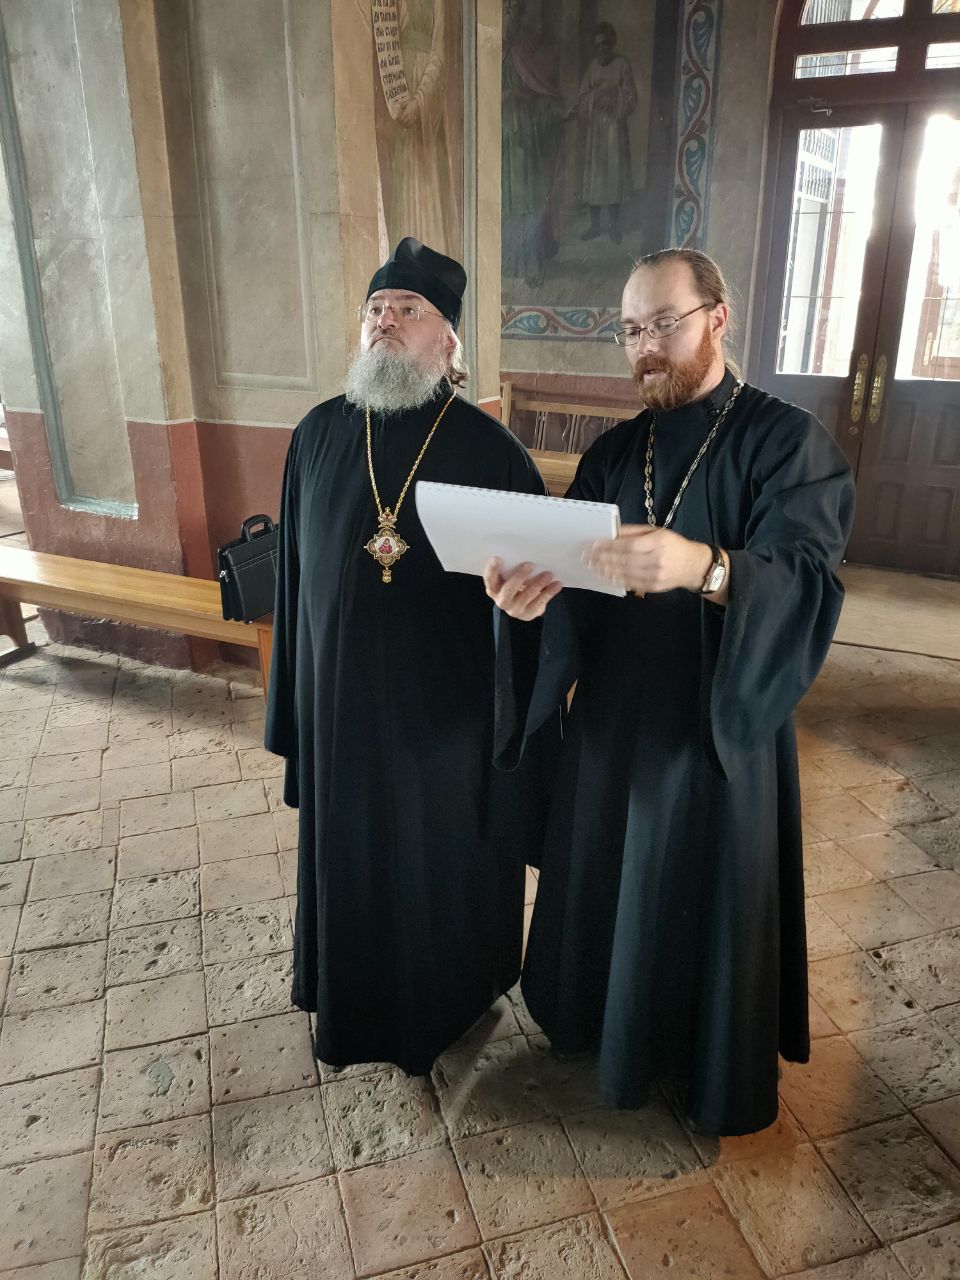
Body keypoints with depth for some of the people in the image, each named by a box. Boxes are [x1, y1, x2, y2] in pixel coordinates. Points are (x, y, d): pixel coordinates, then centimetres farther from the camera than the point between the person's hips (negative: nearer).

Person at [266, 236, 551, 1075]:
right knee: (351, 856, 20)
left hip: (448, 706, -3)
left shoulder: (491, 450, -11)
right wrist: (294, 698, 8)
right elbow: (293, 572, 5)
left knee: (449, 857, 16)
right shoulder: (319, 435, -1)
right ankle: (355, 1003, 47)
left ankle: (449, 1000, 44)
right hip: (342, 698, 3)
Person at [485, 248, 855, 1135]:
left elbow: (807, 580, -25)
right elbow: (575, 587, -1)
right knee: (607, 887, 18)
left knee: (711, 897, 12)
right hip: (613, 721, 5)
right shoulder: (612, 454, 5)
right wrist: (533, 594, -25)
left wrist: (705, 567, -45)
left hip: (720, 729, -4)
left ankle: (717, 1073, 38)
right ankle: (608, 1021, 46)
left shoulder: (787, 442, -10)